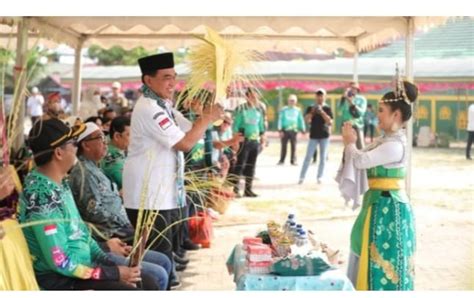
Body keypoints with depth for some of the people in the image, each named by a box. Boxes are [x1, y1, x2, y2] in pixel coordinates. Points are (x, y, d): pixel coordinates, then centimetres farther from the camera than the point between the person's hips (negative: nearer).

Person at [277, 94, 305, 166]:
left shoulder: (298, 110, 8)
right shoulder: (284, 110, 2)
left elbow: (301, 120, 13)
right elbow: (280, 120, 1)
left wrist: (303, 130, 11)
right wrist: (280, 130, -7)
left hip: (294, 130, 1)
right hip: (285, 130, -1)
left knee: (293, 146, 0)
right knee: (284, 146, 1)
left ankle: (293, 160, 5)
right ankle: (281, 160, 7)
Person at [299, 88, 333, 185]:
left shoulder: (327, 108, 2)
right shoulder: (310, 108, 6)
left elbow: (330, 122, -9)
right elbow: (306, 120, -6)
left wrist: (322, 112, -18)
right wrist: (312, 112, -19)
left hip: (324, 136, 0)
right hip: (313, 135, 0)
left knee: (323, 158, 3)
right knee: (308, 157, -3)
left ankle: (319, 177, 10)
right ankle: (302, 177, 0)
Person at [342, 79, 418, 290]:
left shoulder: (395, 145, -21)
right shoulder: (385, 140, 10)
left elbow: (360, 161, -24)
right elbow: (363, 160, 15)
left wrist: (349, 143, -6)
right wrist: (351, 142, 2)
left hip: (388, 207, -10)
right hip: (380, 204, 10)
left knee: (383, 260, 0)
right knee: (373, 255, 18)